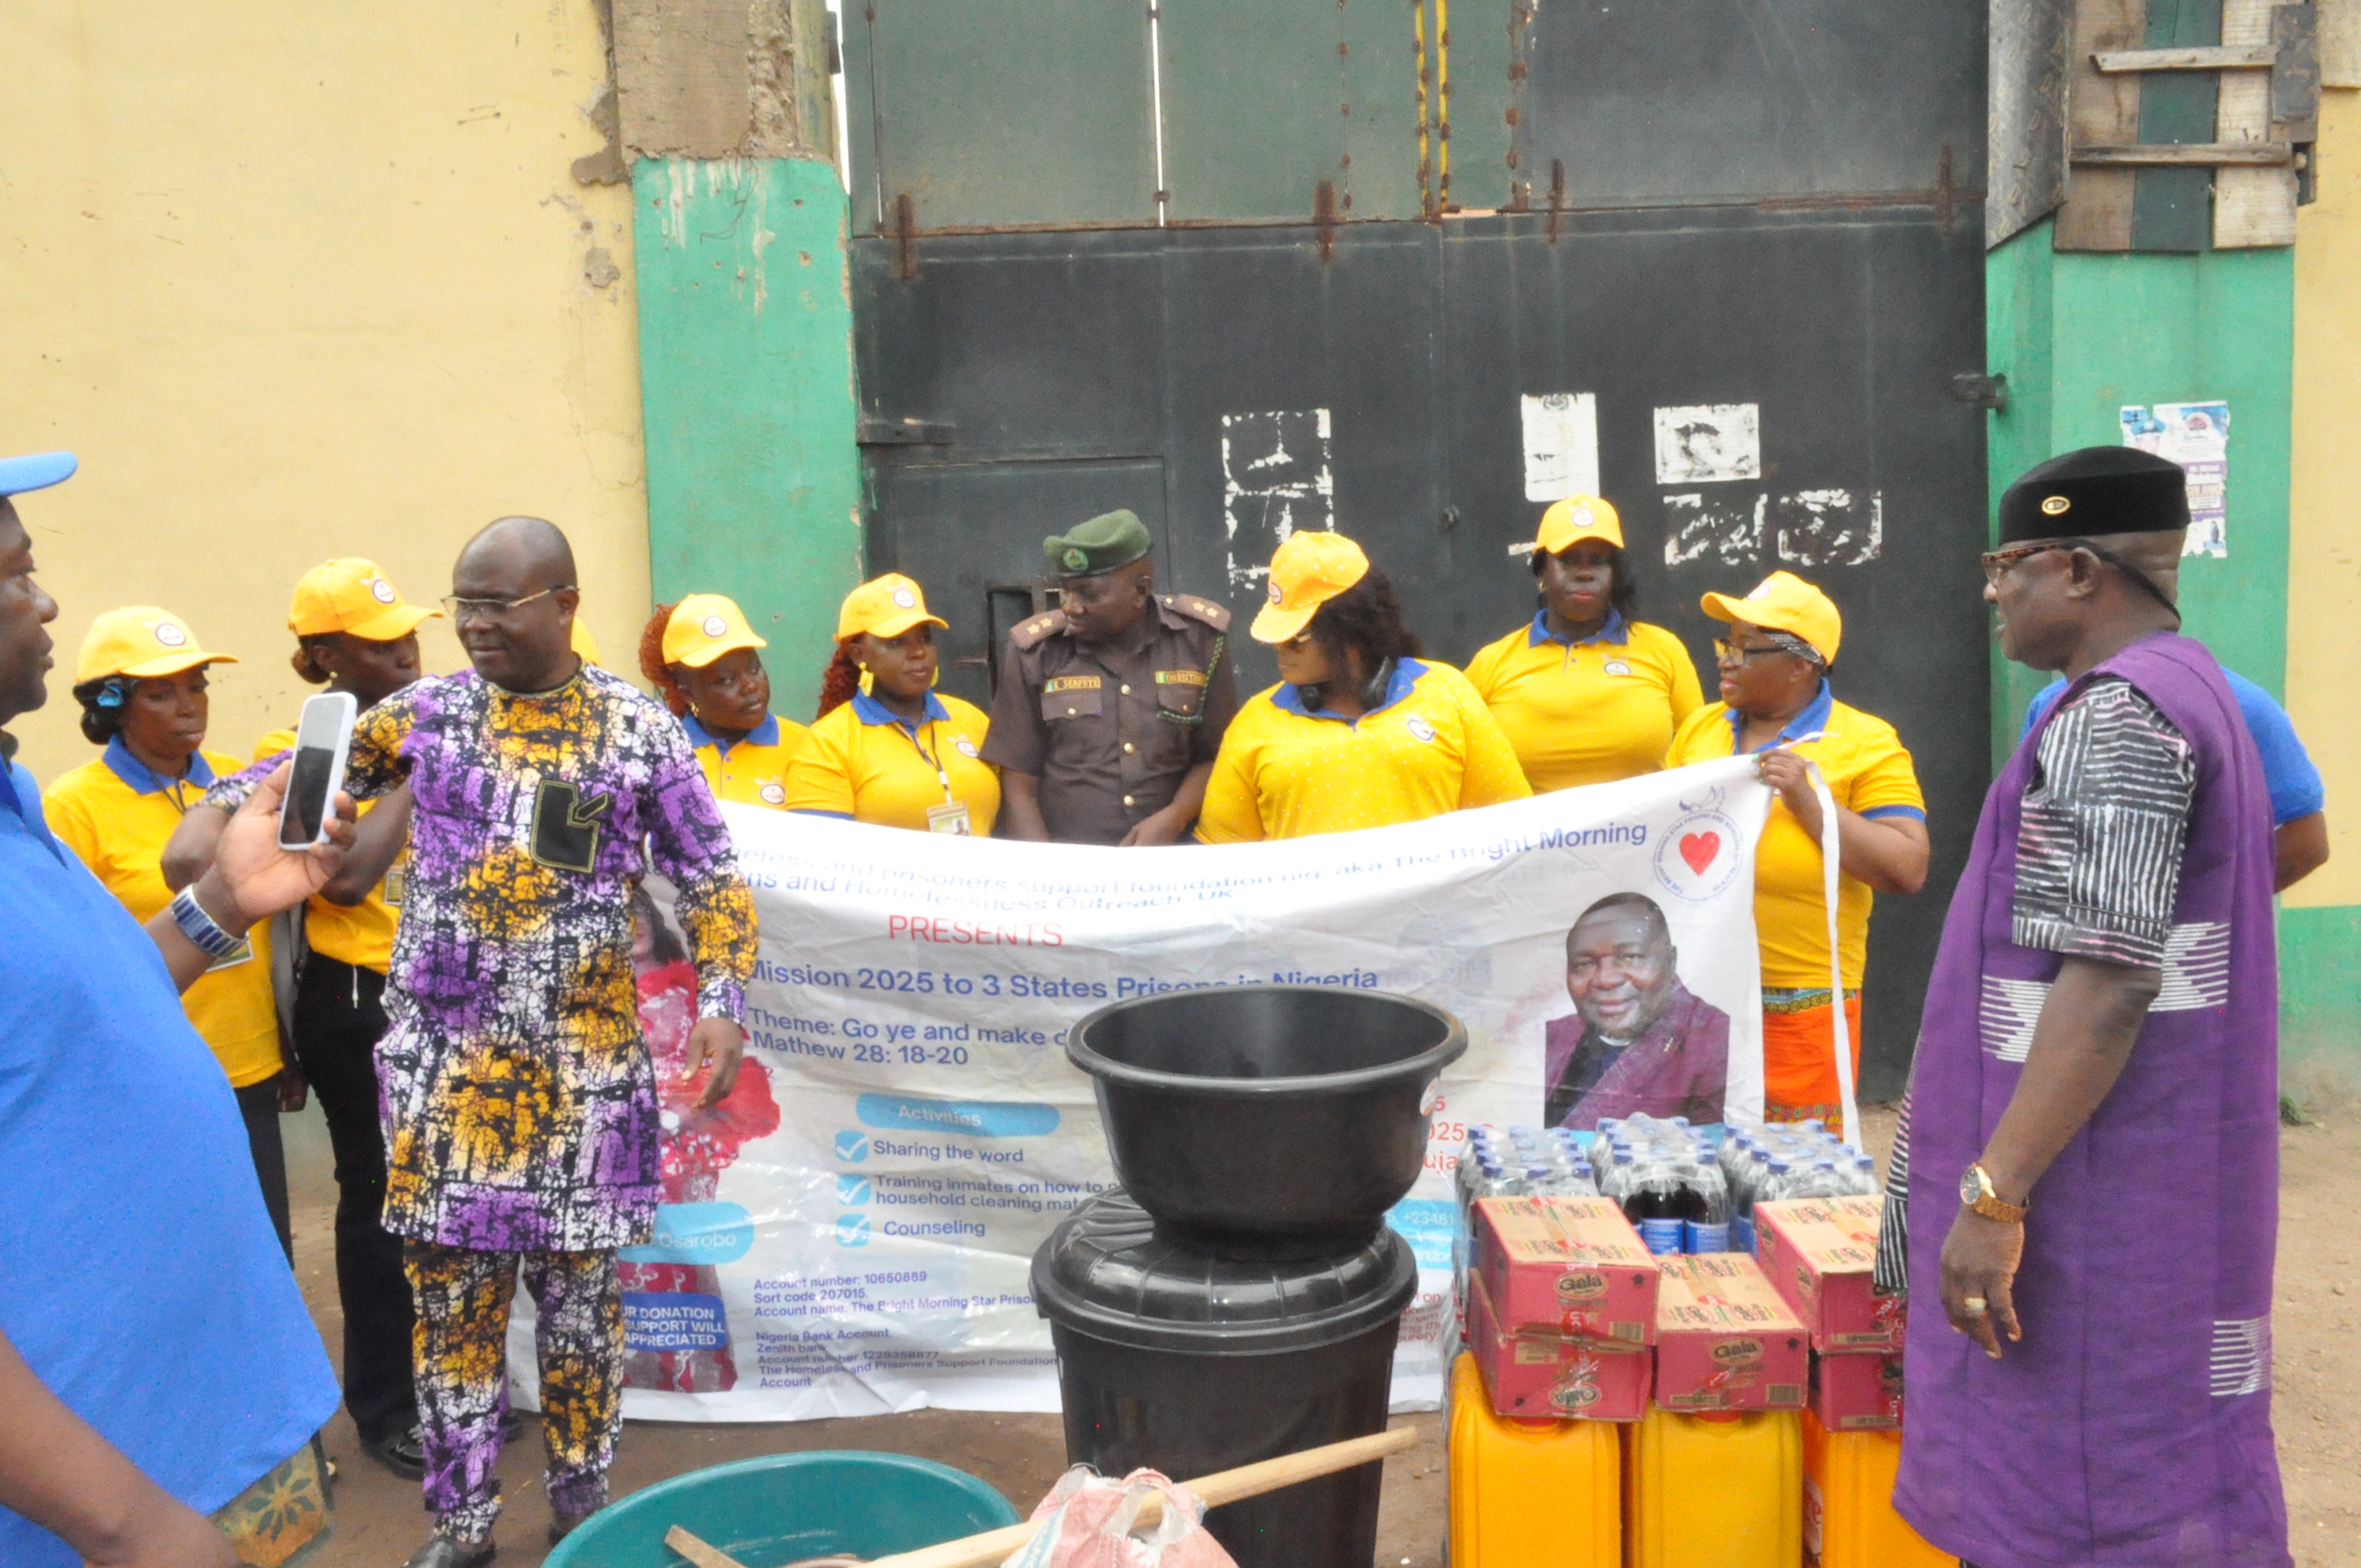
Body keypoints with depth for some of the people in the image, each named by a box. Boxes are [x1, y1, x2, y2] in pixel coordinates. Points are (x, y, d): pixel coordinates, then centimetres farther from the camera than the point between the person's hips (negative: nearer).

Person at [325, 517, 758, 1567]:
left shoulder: (640, 729, -1)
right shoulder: (426, 712, 4)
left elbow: (711, 881, 2)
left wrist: (723, 1003, -9)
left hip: (586, 1056, -1)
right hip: (443, 1055, 2)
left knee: (579, 1288, 7)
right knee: (449, 1289, 6)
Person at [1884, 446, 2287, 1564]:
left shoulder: (2116, 716, -18)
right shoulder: (2185, 689, 15)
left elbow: (2111, 981, -25)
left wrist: (1993, 1194, -25)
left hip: (2093, 1190, -10)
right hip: (2152, 1179, 10)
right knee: (2148, 1472, 17)